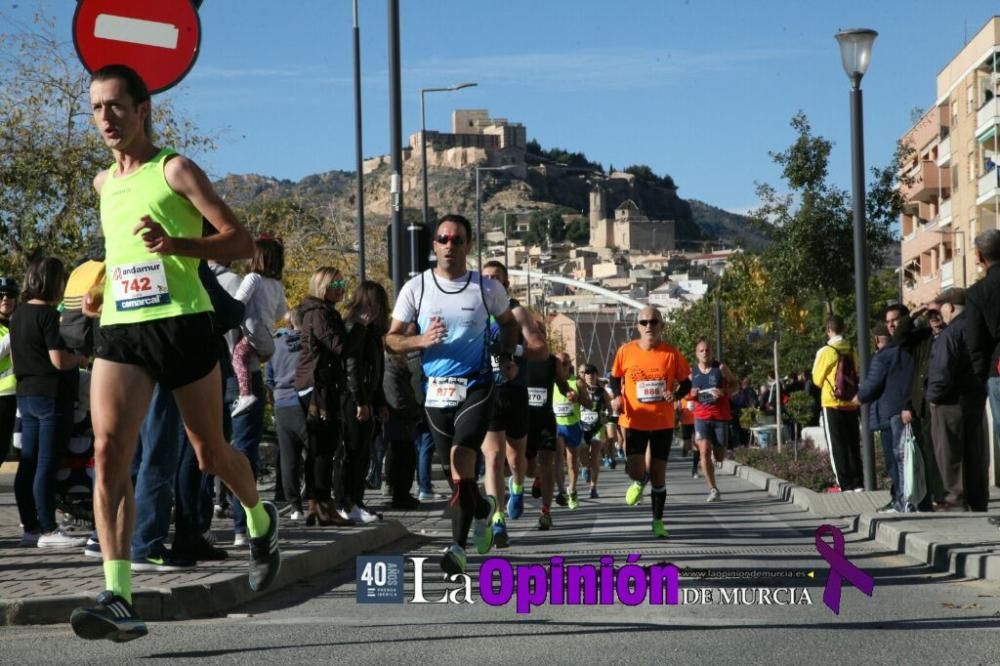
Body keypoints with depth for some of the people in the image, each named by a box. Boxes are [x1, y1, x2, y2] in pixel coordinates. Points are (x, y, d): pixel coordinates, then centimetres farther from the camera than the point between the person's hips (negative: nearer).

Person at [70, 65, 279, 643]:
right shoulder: (105, 183, 17)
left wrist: (175, 244, -22)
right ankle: (119, 600, -22)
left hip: (180, 324, -4)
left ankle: (261, 520, 42)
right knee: (108, 451, -16)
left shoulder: (175, 170, -2)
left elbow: (241, 241, -8)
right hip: (120, 331, 4)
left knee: (210, 453, 9)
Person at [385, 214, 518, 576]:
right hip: (436, 390, 3)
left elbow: (508, 322, 20)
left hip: (476, 387, -2)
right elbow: (392, 339, 2)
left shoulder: (488, 288, 0)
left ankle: (458, 547, -19)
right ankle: (482, 508, 44)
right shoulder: (416, 287, 1)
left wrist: (506, 357, 7)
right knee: (459, 470, 11)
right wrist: (422, 340, -17)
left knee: (462, 459, -21)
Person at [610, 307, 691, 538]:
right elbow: (615, 377, 11)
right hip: (635, 421, 0)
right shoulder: (626, 351, -5)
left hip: (663, 423, 0)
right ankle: (640, 482, 29)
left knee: (658, 474, 5)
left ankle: (657, 521, 21)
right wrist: (617, 396, -7)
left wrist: (676, 395, -16)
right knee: (635, 472, -10)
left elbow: (686, 382, 4)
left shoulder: (672, 354, -7)